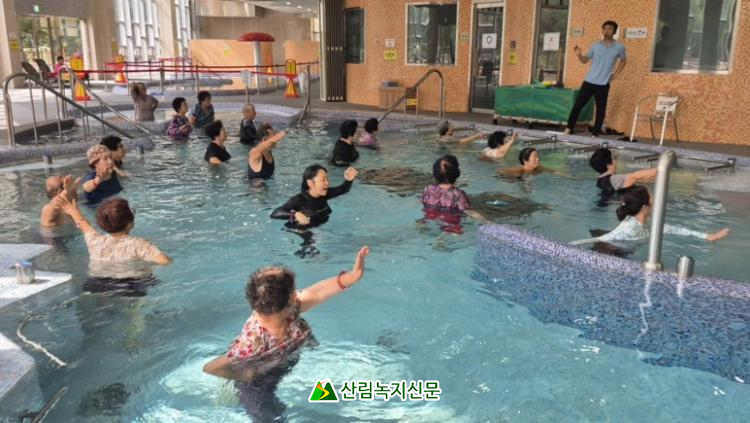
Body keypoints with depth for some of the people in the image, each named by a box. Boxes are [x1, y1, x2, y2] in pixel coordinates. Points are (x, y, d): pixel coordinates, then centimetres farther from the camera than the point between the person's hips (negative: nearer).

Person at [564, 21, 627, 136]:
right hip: (589, 81, 1)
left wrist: (616, 74, 6)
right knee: (578, 105, -1)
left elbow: (623, 61, 17)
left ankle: (595, 134, 10)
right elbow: (585, 60, 12)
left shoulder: (619, 47, 0)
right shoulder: (595, 46, 2)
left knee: (601, 110, 1)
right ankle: (569, 128, 10)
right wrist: (579, 55, -9)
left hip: (604, 84, -1)